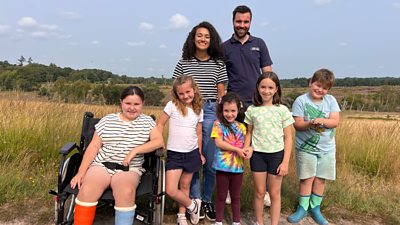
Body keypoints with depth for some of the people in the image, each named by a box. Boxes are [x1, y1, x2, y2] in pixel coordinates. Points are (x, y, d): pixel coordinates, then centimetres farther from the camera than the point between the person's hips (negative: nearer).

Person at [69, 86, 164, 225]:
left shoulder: (147, 121, 8)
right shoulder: (107, 120, 9)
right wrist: (81, 172, -4)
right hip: (101, 165, 1)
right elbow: (93, 147, 6)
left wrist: (135, 150, -15)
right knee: (86, 191, -29)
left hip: (129, 169, -1)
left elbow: (159, 142, -5)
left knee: (126, 192, -34)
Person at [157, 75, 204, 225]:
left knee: (185, 186, 13)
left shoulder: (199, 110, 4)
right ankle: (192, 205, 18)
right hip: (174, 153, -2)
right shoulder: (172, 105, -7)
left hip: (192, 153, 2)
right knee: (171, 191, -8)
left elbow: (198, 134, 11)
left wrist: (200, 153, 14)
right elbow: (160, 124, -2)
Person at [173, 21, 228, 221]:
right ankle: (195, 200, 20)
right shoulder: (183, 63, 7)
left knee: (211, 160, 3)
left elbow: (221, 93, 9)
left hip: (211, 112, 0)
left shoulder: (219, 64, 8)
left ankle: (207, 200, 22)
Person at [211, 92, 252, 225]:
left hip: (238, 166, 3)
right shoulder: (218, 124, -6)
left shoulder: (242, 127, 6)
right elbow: (218, 142, -15)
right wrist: (237, 149, -18)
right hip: (222, 166, -3)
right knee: (221, 196, 12)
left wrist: (249, 149, -16)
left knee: (236, 196, 17)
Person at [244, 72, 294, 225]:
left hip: (277, 154, -1)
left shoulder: (282, 110, -5)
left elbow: (288, 138, -3)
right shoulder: (252, 110, -1)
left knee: (274, 194, 9)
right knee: (259, 192, 12)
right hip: (257, 154, 1)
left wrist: (285, 162, -7)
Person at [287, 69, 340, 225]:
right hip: (306, 147, -3)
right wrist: (310, 123, -31)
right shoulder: (301, 100, -9)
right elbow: (297, 124, -13)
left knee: (320, 178, 10)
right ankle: (302, 208, 18)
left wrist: (322, 121, -26)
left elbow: (335, 122, -7)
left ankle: (315, 208, 26)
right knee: (307, 178, 2)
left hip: (326, 148, 3)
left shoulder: (331, 100, 0)